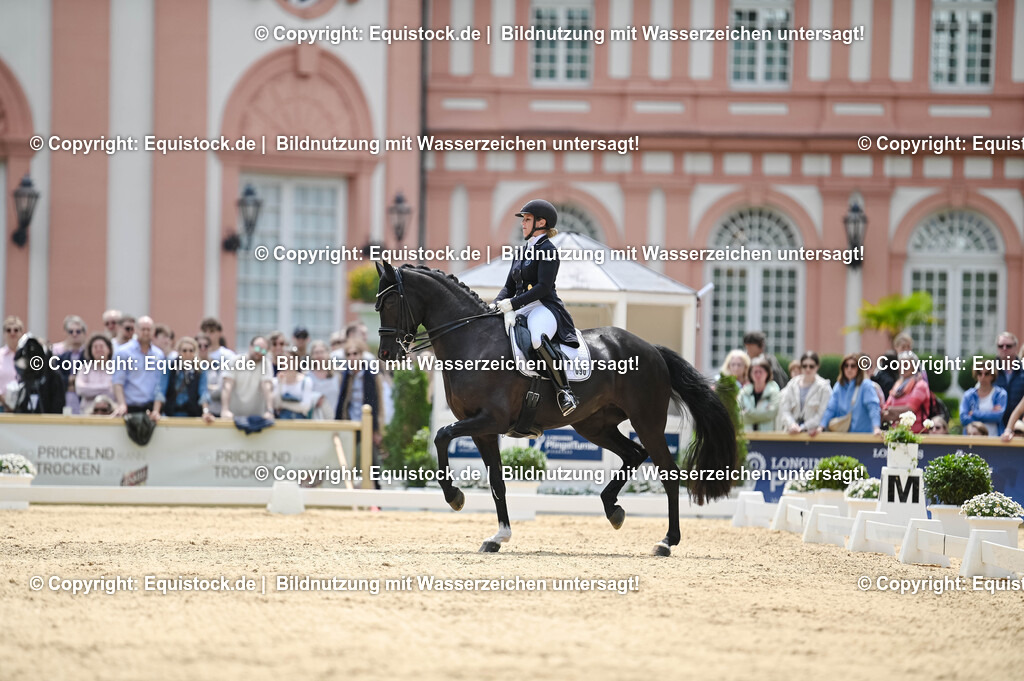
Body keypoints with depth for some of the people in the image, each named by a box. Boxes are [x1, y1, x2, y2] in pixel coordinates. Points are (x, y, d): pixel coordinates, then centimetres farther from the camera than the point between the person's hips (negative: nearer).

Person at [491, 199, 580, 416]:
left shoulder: (548, 250, -5)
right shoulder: (522, 253, 22)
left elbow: (543, 287, -16)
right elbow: (510, 286, 22)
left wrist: (512, 303, -20)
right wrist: (496, 304, 1)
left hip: (545, 308, -10)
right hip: (522, 309, 10)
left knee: (537, 339, -41)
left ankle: (564, 391, -33)